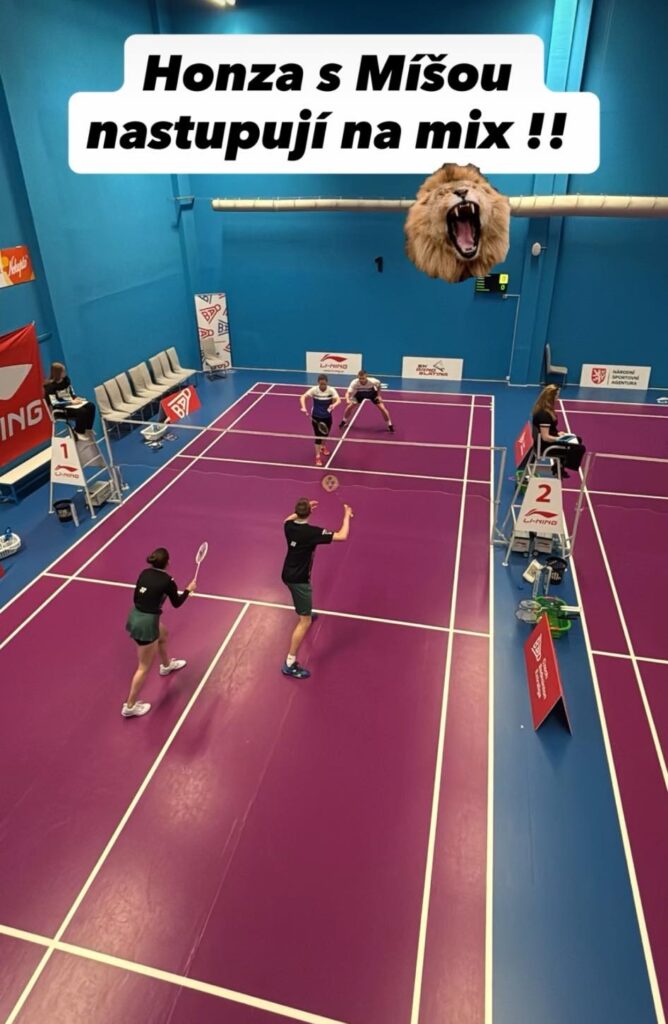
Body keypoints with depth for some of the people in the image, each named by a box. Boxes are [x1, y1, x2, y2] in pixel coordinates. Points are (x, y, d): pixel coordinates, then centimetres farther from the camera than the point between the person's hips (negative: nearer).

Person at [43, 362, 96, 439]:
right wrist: (71, 402, -23)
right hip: (60, 409, -7)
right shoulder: (50, 386, -16)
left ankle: (88, 429, -2)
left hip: (71, 402, 7)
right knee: (81, 411, -30)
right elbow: (55, 403, -20)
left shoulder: (66, 379, 5)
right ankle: (79, 432, -10)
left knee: (91, 406, -15)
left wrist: (75, 398, -7)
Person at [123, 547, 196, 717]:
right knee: (144, 668, 6)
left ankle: (166, 665, 60)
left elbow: (137, 597, 10)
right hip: (147, 623, -8)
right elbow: (177, 603, 0)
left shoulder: (144, 573, 0)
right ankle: (130, 706, 15)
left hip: (135, 616, 8)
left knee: (163, 633, 36)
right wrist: (189, 589, 15)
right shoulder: (167, 581, -16)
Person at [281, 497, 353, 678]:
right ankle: (290, 664, -4)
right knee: (305, 622, -4)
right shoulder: (312, 532, -27)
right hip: (298, 579, -8)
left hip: (288, 574, 8)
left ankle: (305, 613, 73)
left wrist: (302, 509, 23)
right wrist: (347, 516, -11)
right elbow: (342, 536, -26)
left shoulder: (289, 526, -7)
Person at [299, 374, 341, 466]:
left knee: (325, 434, 21)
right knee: (318, 436, -4)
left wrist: (334, 405, -50)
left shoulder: (331, 390, -15)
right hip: (316, 417, -2)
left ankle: (323, 446, 53)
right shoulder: (314, 390, -17)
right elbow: (303, 397, -23)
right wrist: (303, 407, -40)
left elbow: (338, 400, -28)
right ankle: (318, 456, 5)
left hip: (327, 417, 2)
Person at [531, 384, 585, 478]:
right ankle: (559, 468, 10)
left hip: (541, 442, 10)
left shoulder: (542, 409, 3)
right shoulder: (544, 414, -27)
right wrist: (561, 438, -17)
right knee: (580, 449, -10)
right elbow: (545, 437, -29)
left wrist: (557, 433, 5)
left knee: (578, 440, 22)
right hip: (545, 446, -10)